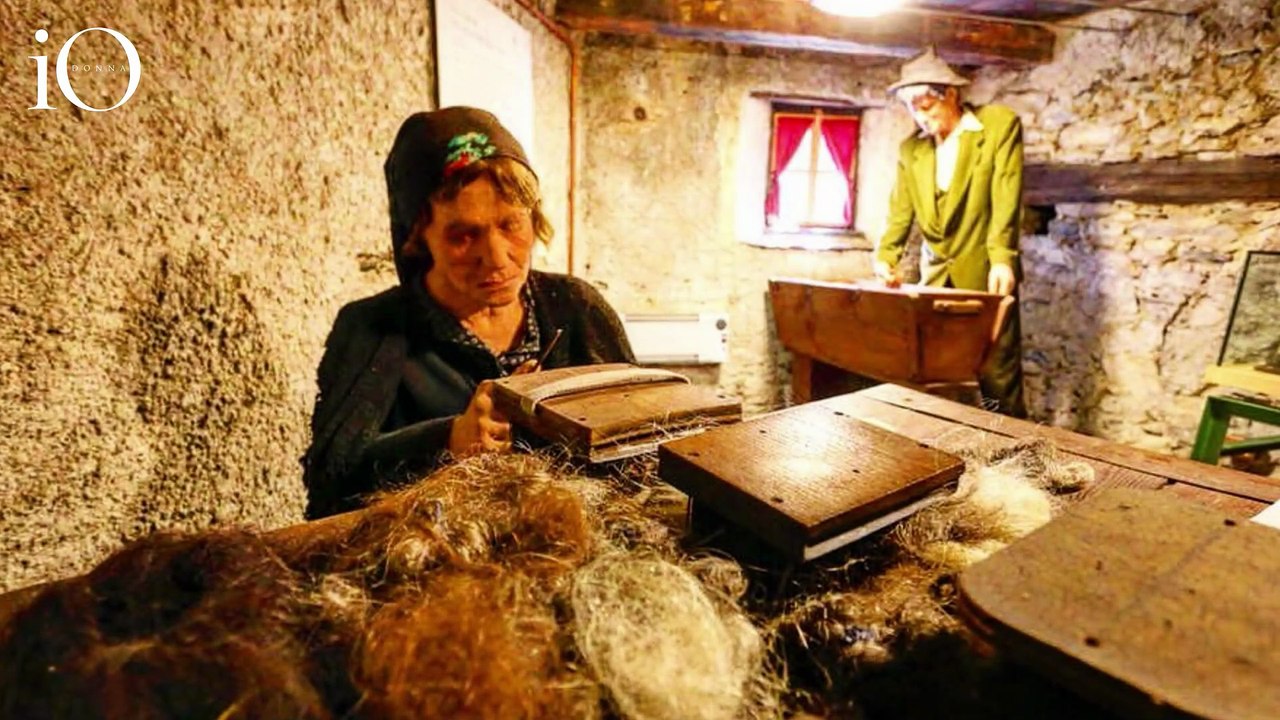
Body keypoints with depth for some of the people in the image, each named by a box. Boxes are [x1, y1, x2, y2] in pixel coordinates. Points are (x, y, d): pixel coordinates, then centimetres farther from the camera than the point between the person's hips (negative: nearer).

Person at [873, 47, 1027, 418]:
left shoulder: (1000, 123, -1)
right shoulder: (910, 149, 10)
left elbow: (1006, 199, -11)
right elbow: (900, 212, 7)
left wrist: (1002, 260, -22)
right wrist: (886, 257, -9)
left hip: (984, 272, -4)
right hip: (936, 275, 4)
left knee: (997, 375, -1)